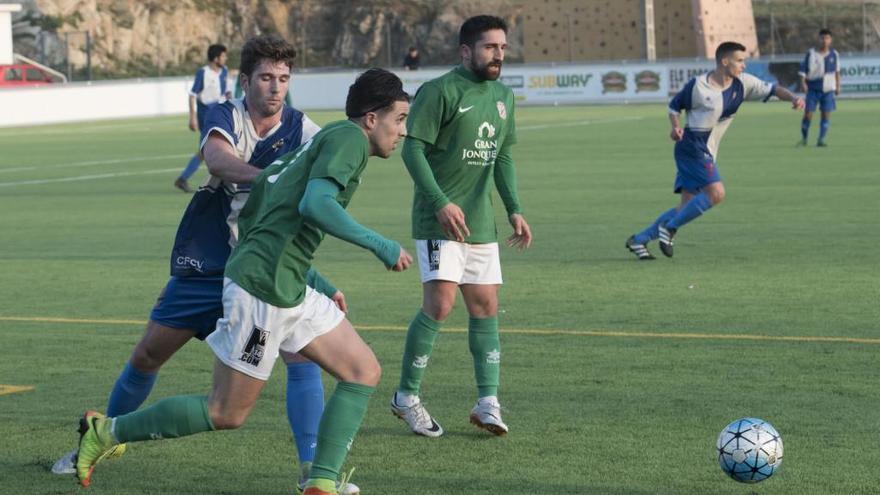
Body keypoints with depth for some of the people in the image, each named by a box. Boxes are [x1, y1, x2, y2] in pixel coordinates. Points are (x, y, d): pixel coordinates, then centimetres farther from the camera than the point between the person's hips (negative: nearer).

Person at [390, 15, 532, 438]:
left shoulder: (503, 96, 12)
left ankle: (488, 403, 8)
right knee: (440, 304, -14)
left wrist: (514, 209, 11)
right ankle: (406, 397, 0)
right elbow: (412, 148, -15)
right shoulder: (440, 91, -11)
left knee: (485, 307, 4)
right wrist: (441, 203, -23)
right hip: (439, 220, -7)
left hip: (481, 223, 7)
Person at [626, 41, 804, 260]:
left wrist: (793, 98, -11)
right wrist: (676, 127, -13)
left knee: (687, 207, 5)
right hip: (692, 146, -7)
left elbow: (772, 89, 7)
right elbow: (674, 106, 4)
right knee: (716, 193, -22)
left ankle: (639, 240, 12)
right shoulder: (697, 86, -9)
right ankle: (670, 228, -10)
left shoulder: (742, 83, 5)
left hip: (708, 153, 7)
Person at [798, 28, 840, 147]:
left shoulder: (834, 54, 4)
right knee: (808, 114, -5)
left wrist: (838, 86, 15)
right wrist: (803, 83, -16)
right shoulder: (811, 53, -4)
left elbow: (837, 71, 15)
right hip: (813, 88, -2)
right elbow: (803, 69, -3)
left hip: (828, 89, 2)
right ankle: (803, 139, 12)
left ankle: (821, 140, 4)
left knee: (826, 115, -4)